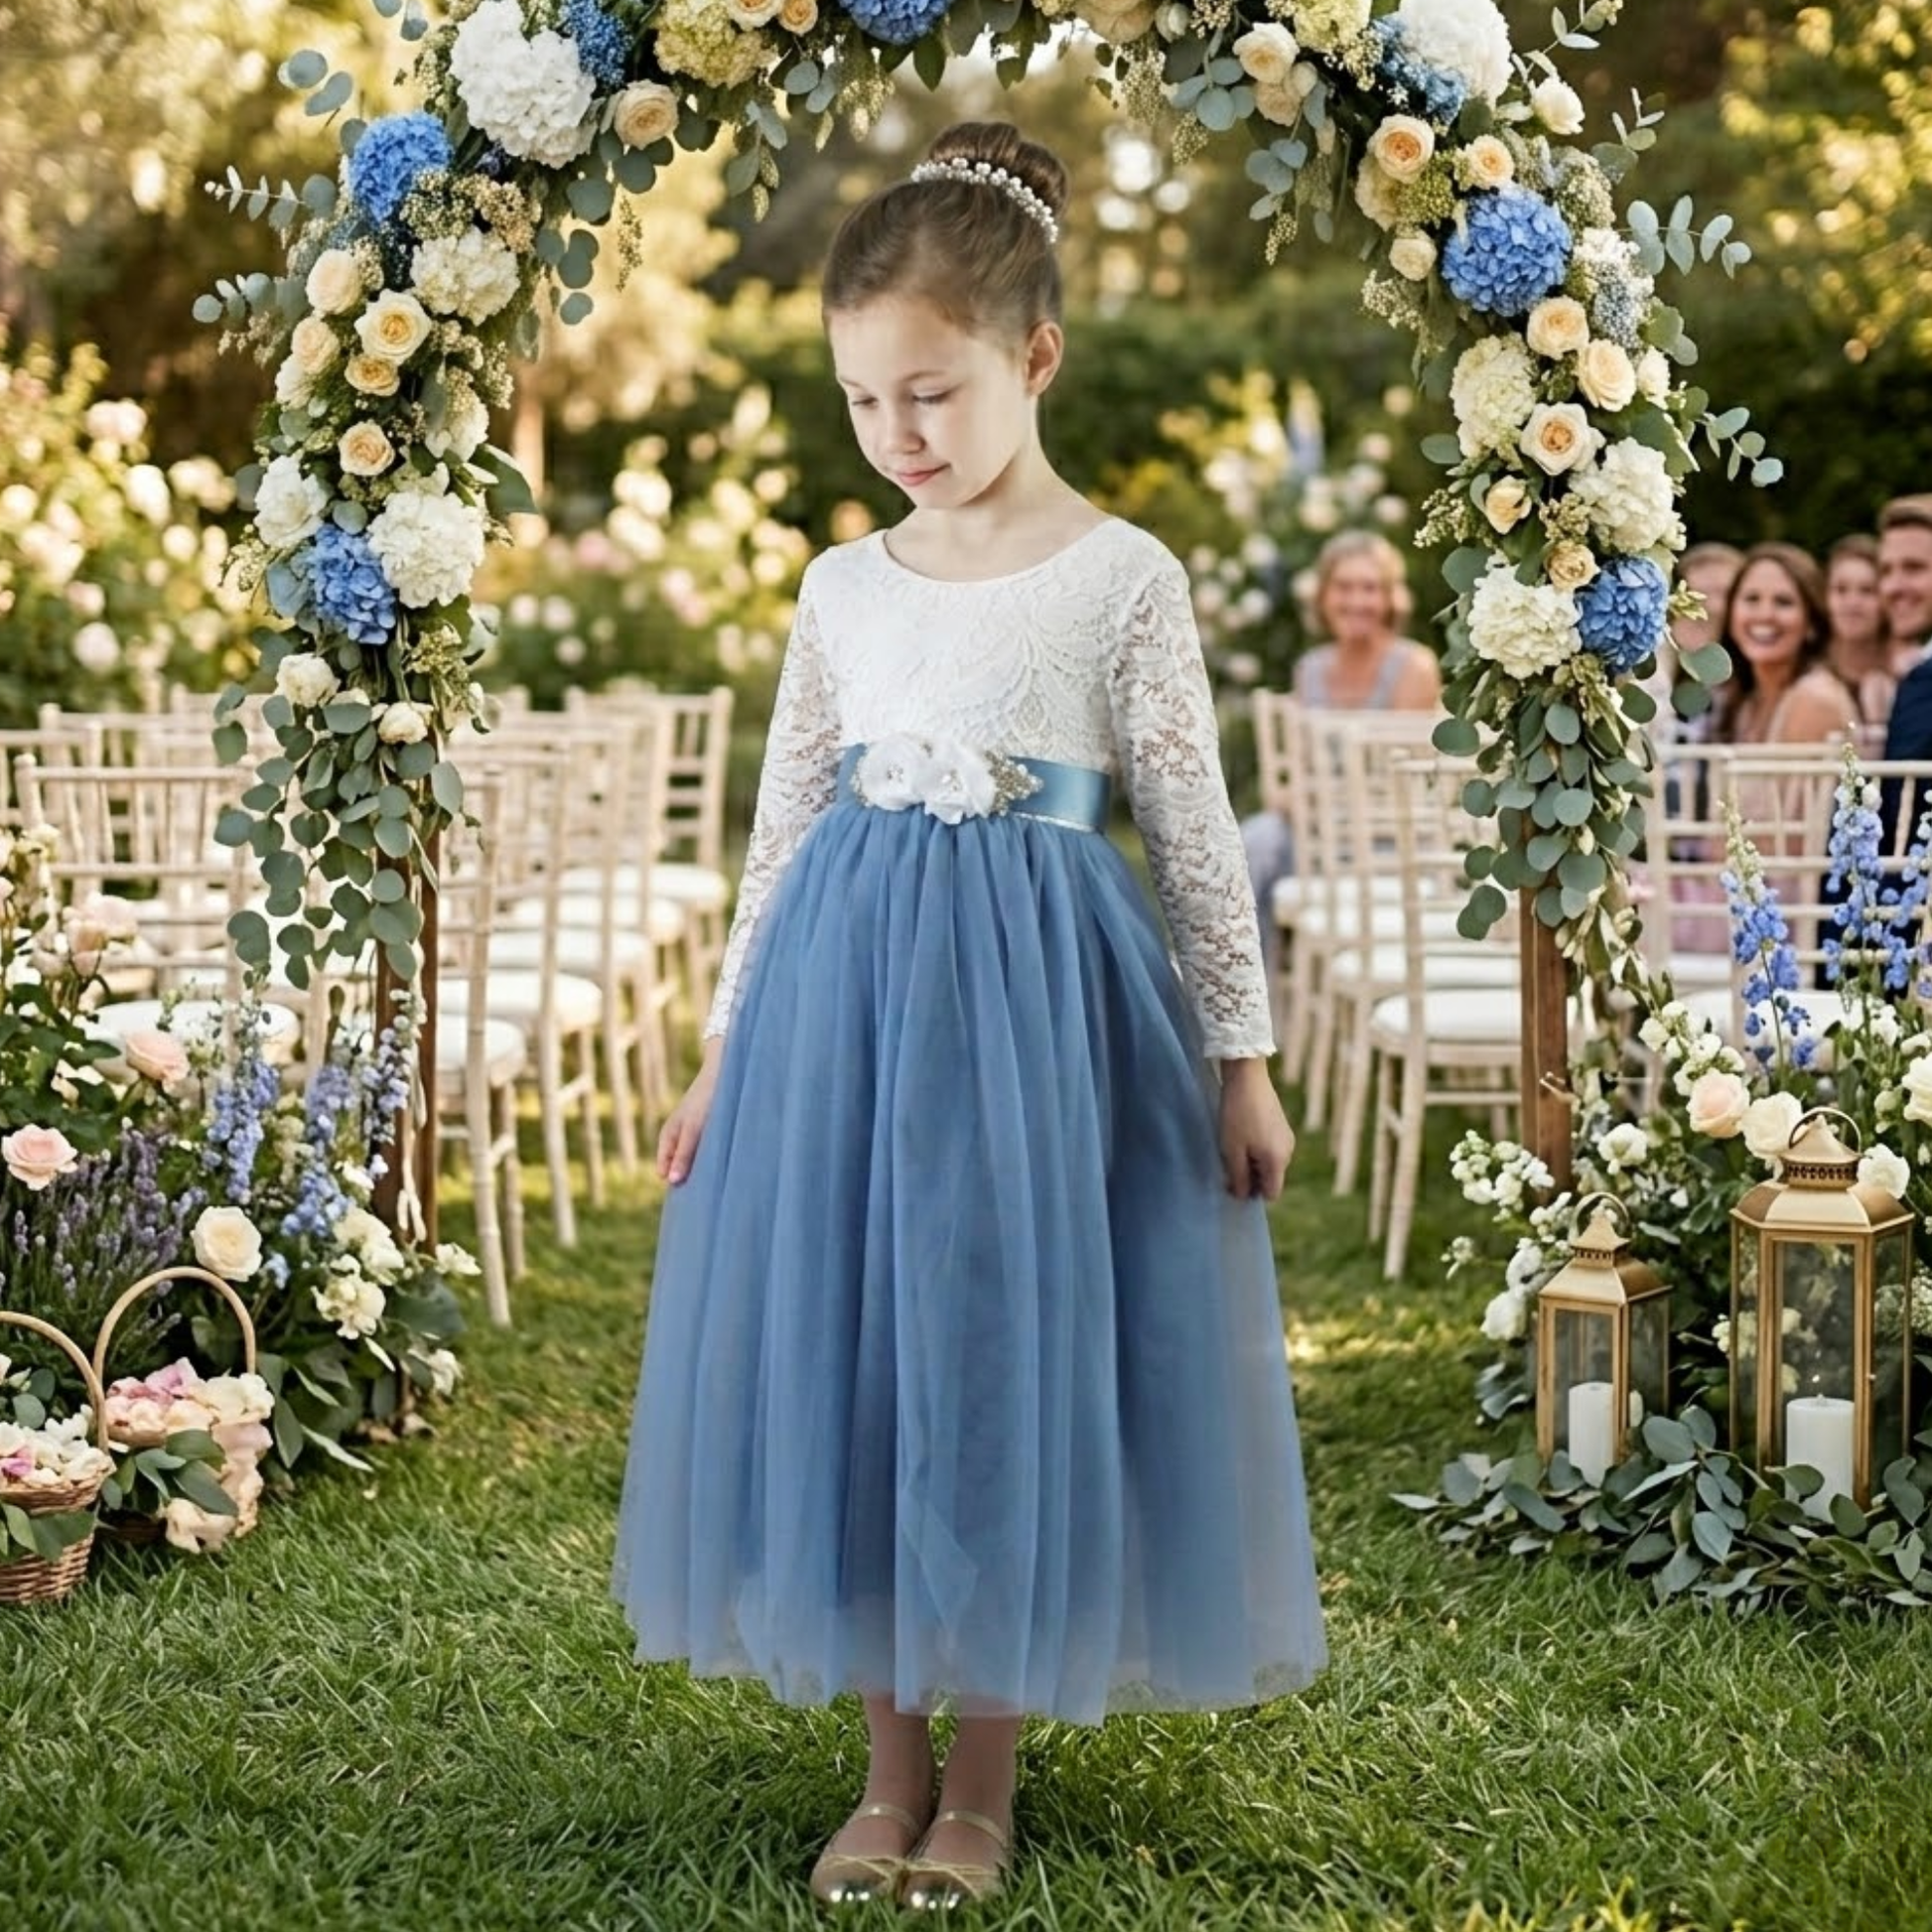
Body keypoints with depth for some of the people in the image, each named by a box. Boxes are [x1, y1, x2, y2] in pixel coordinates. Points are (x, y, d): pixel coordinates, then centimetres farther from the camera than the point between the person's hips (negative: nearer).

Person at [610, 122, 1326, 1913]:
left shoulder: (1123, 578, -3)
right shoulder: (844, 585, 8)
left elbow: (1194, 826, -1)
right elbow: (784, 820, 13)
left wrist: (1240, 1057, -1)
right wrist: (725, 1046, 12)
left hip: (1035, 990, -4)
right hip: (844, 983, 4)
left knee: (1007, 1356, 1)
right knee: (847, 1357, 5)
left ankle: (981, 1787, 15)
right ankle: (892, 1767, 19)